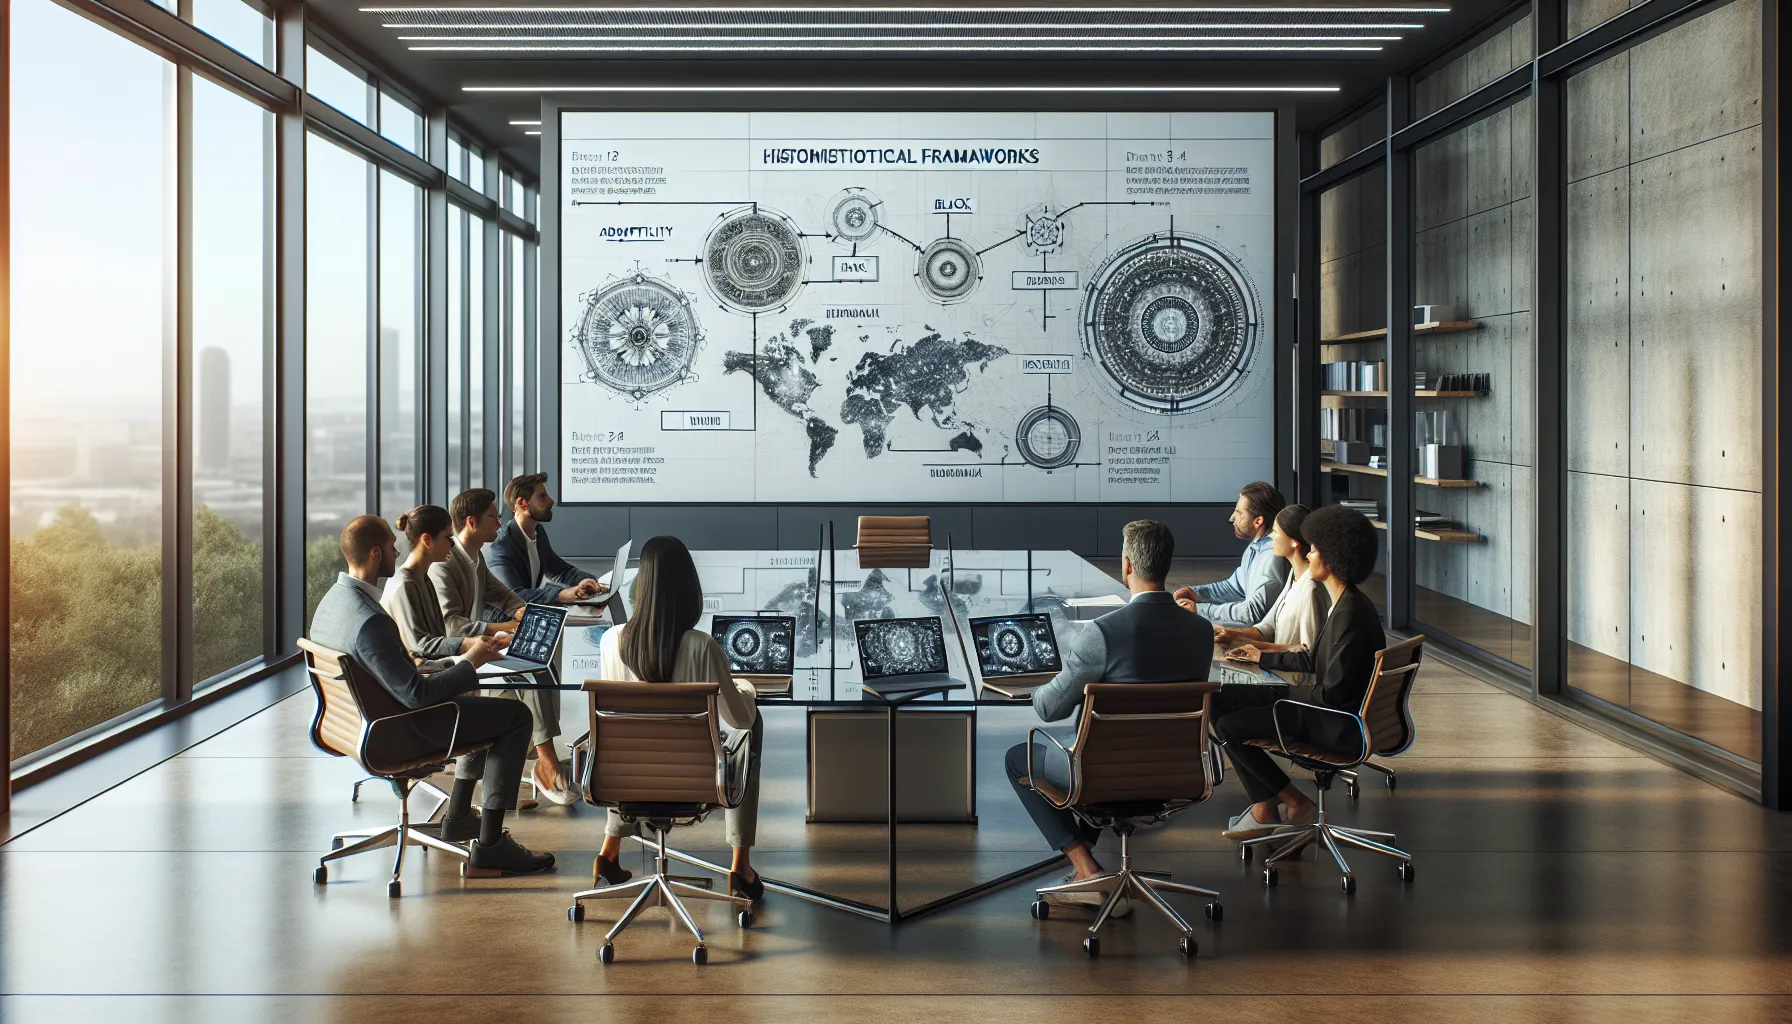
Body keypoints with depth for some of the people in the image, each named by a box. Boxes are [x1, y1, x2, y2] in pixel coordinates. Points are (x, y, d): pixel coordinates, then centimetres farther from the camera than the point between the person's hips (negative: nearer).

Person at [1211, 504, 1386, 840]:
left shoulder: (1350, 613, -24)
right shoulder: (1343, 604, 8)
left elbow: (1334, 691, -24)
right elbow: (1315, 661, 20)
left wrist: (1297, 697, -6)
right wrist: (1263, 657, 30)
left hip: (1339, 724, -10)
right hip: (1329, 709, 10)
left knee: (1229, 726, -9)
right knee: (1220, 700, 8)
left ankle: (1295, 801, 7)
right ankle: (1264, 806, 9)